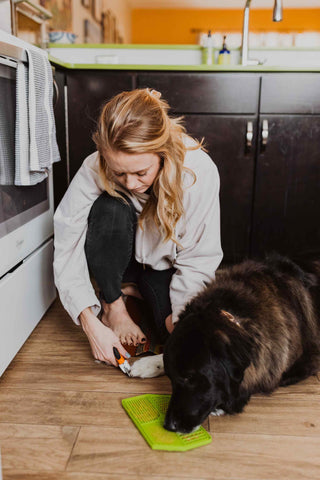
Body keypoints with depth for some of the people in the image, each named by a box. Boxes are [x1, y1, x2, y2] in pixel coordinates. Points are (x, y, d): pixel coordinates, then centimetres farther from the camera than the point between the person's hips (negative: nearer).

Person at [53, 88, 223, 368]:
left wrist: (179, 319, -25)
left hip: (165, 265, 2)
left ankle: (137, 290, 11)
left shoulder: (199, 171, -29)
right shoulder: (94, 172, -28)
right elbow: (67, 251, -26)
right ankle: (113, 303, -9)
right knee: (111, 207, -34)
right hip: (119, 261, -1)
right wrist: (91, 324, -32)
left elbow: (199, 259, -21)